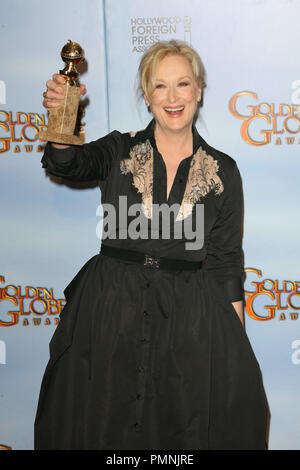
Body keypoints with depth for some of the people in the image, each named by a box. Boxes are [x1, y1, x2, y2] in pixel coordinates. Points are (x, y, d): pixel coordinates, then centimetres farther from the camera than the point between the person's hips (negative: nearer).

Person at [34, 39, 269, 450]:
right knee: (104, 425, 10)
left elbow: (226, 262, 4)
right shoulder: (119, 151, 4)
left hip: (189, 318, 0)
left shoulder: (223, 171, 3)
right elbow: (67, 164, -16)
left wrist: (236, 344, 0)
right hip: (111, 311, 1)